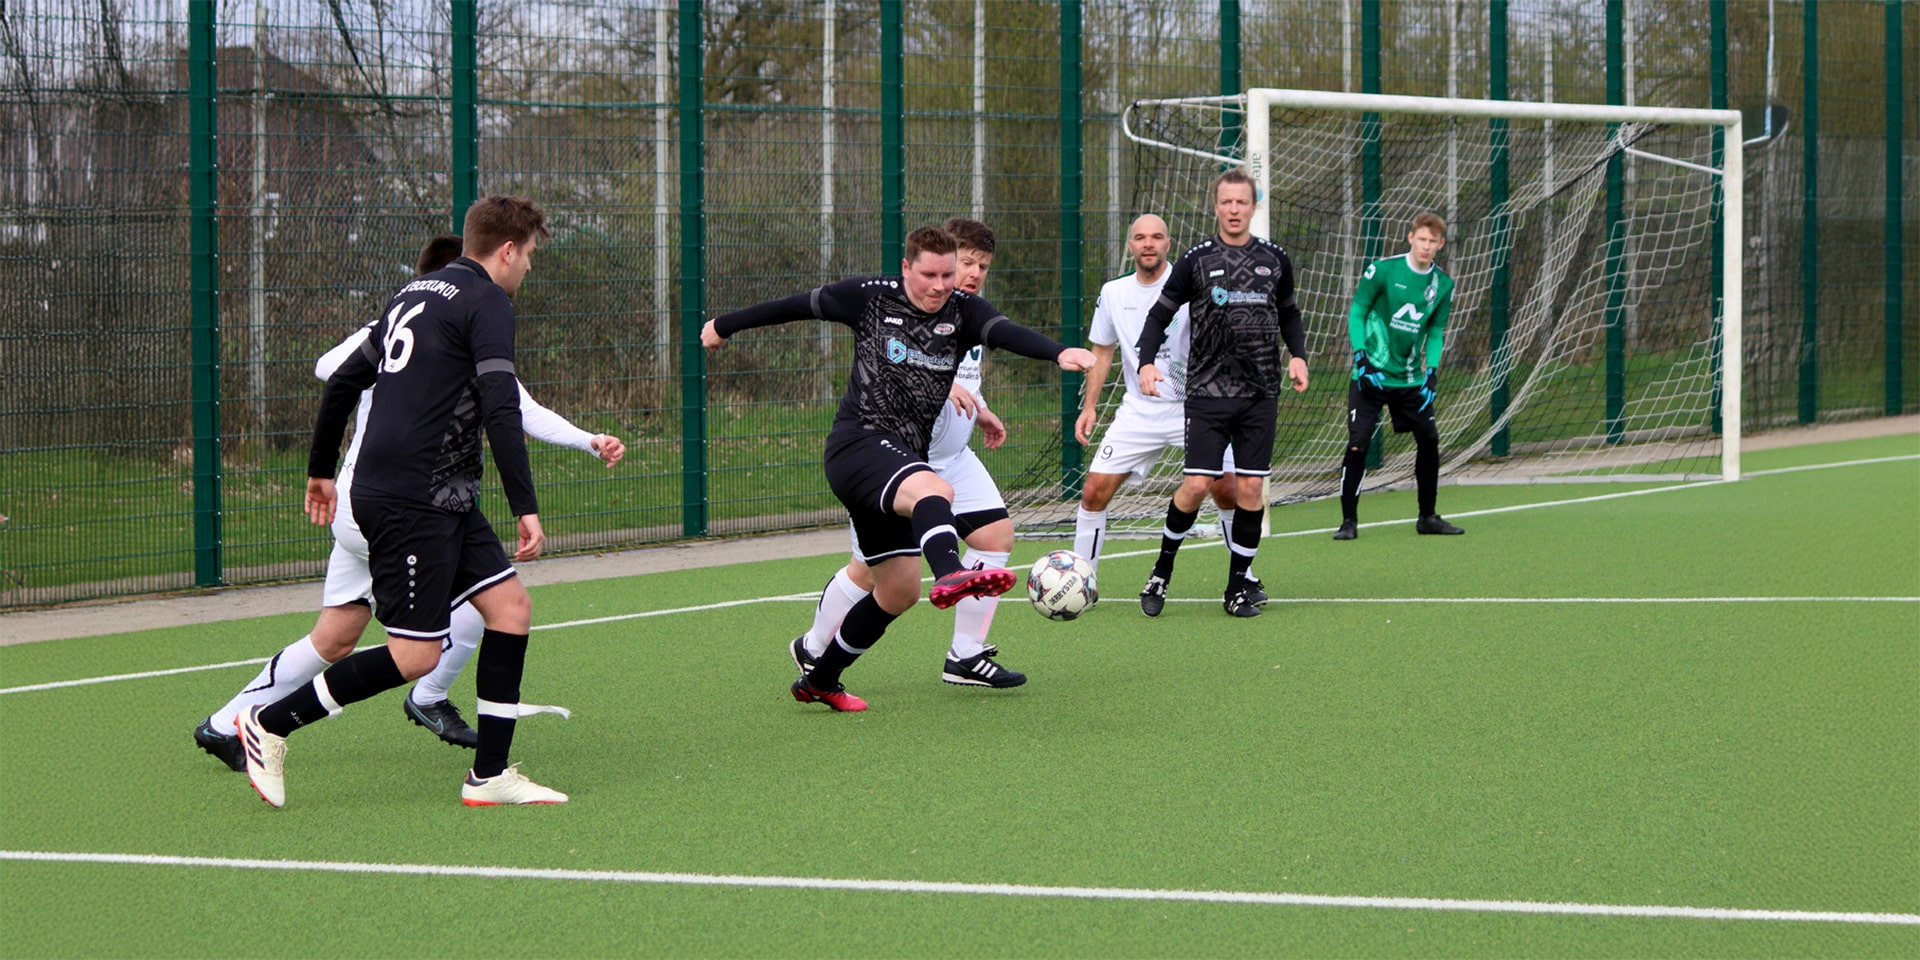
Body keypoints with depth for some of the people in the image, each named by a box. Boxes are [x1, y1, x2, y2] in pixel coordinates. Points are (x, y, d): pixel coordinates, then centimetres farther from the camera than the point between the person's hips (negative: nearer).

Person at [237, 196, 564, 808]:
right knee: (415, 655, -7)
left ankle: (490, 775, 8)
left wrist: (321, 470, 32)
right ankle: (270, 724, 1)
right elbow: (500, 411, -19)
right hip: (411, 502, -10)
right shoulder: (486, 303, -9)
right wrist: (525, 507, -19)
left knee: (510, 608, 7)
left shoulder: (415, 294, 18)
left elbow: (344, 380, 23)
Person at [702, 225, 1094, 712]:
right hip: (857, 443, -6)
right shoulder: (871, 297, -2)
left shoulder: (962, 311, 3)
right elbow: (799, 305, 11)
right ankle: (949, 574, -67)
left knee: (898, 589, 9)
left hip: (903, 459, 6)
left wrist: (1059, 352, -39)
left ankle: (819, 680, 25)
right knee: (934, 490, -36)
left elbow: (1006, 332, -18)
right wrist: (724, 325, 22)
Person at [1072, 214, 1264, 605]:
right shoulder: (1113, 293, 6)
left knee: (1225, 490, -13)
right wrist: (1089, 405, 10)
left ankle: (1245, 577, 6)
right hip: (1139, 409, 3)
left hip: (1194, 407, -3)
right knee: (1094, 491, -5)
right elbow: (1102, 352, 17)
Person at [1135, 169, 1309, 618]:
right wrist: (1147, 362, -10)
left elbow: (1289, 315, 23)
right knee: (1196, 485, -9)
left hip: (1260, 395, 2)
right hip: (1208, 392, -2)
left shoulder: (1275, 260, 8)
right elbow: (1160, 315, 5)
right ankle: (1162, 572, 12)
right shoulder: (1196, 260, 0)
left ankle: (1237, 589, 11)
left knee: (1249, 488, 0)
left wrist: (1298, 355, 6)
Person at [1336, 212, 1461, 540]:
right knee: (1358, 444, -12)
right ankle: (1348, 520, -3)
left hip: (1410, 379, 5)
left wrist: (1432, 371, -3)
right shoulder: (1382, 270, -9)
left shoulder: (1443, 285, 4)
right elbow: (1357, 312, -5)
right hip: (1371, 375, -5)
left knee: (1429, 441, 6)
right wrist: (1361, 356, -15)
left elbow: (1436, 332, 10)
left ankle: (1427, 517, 23)